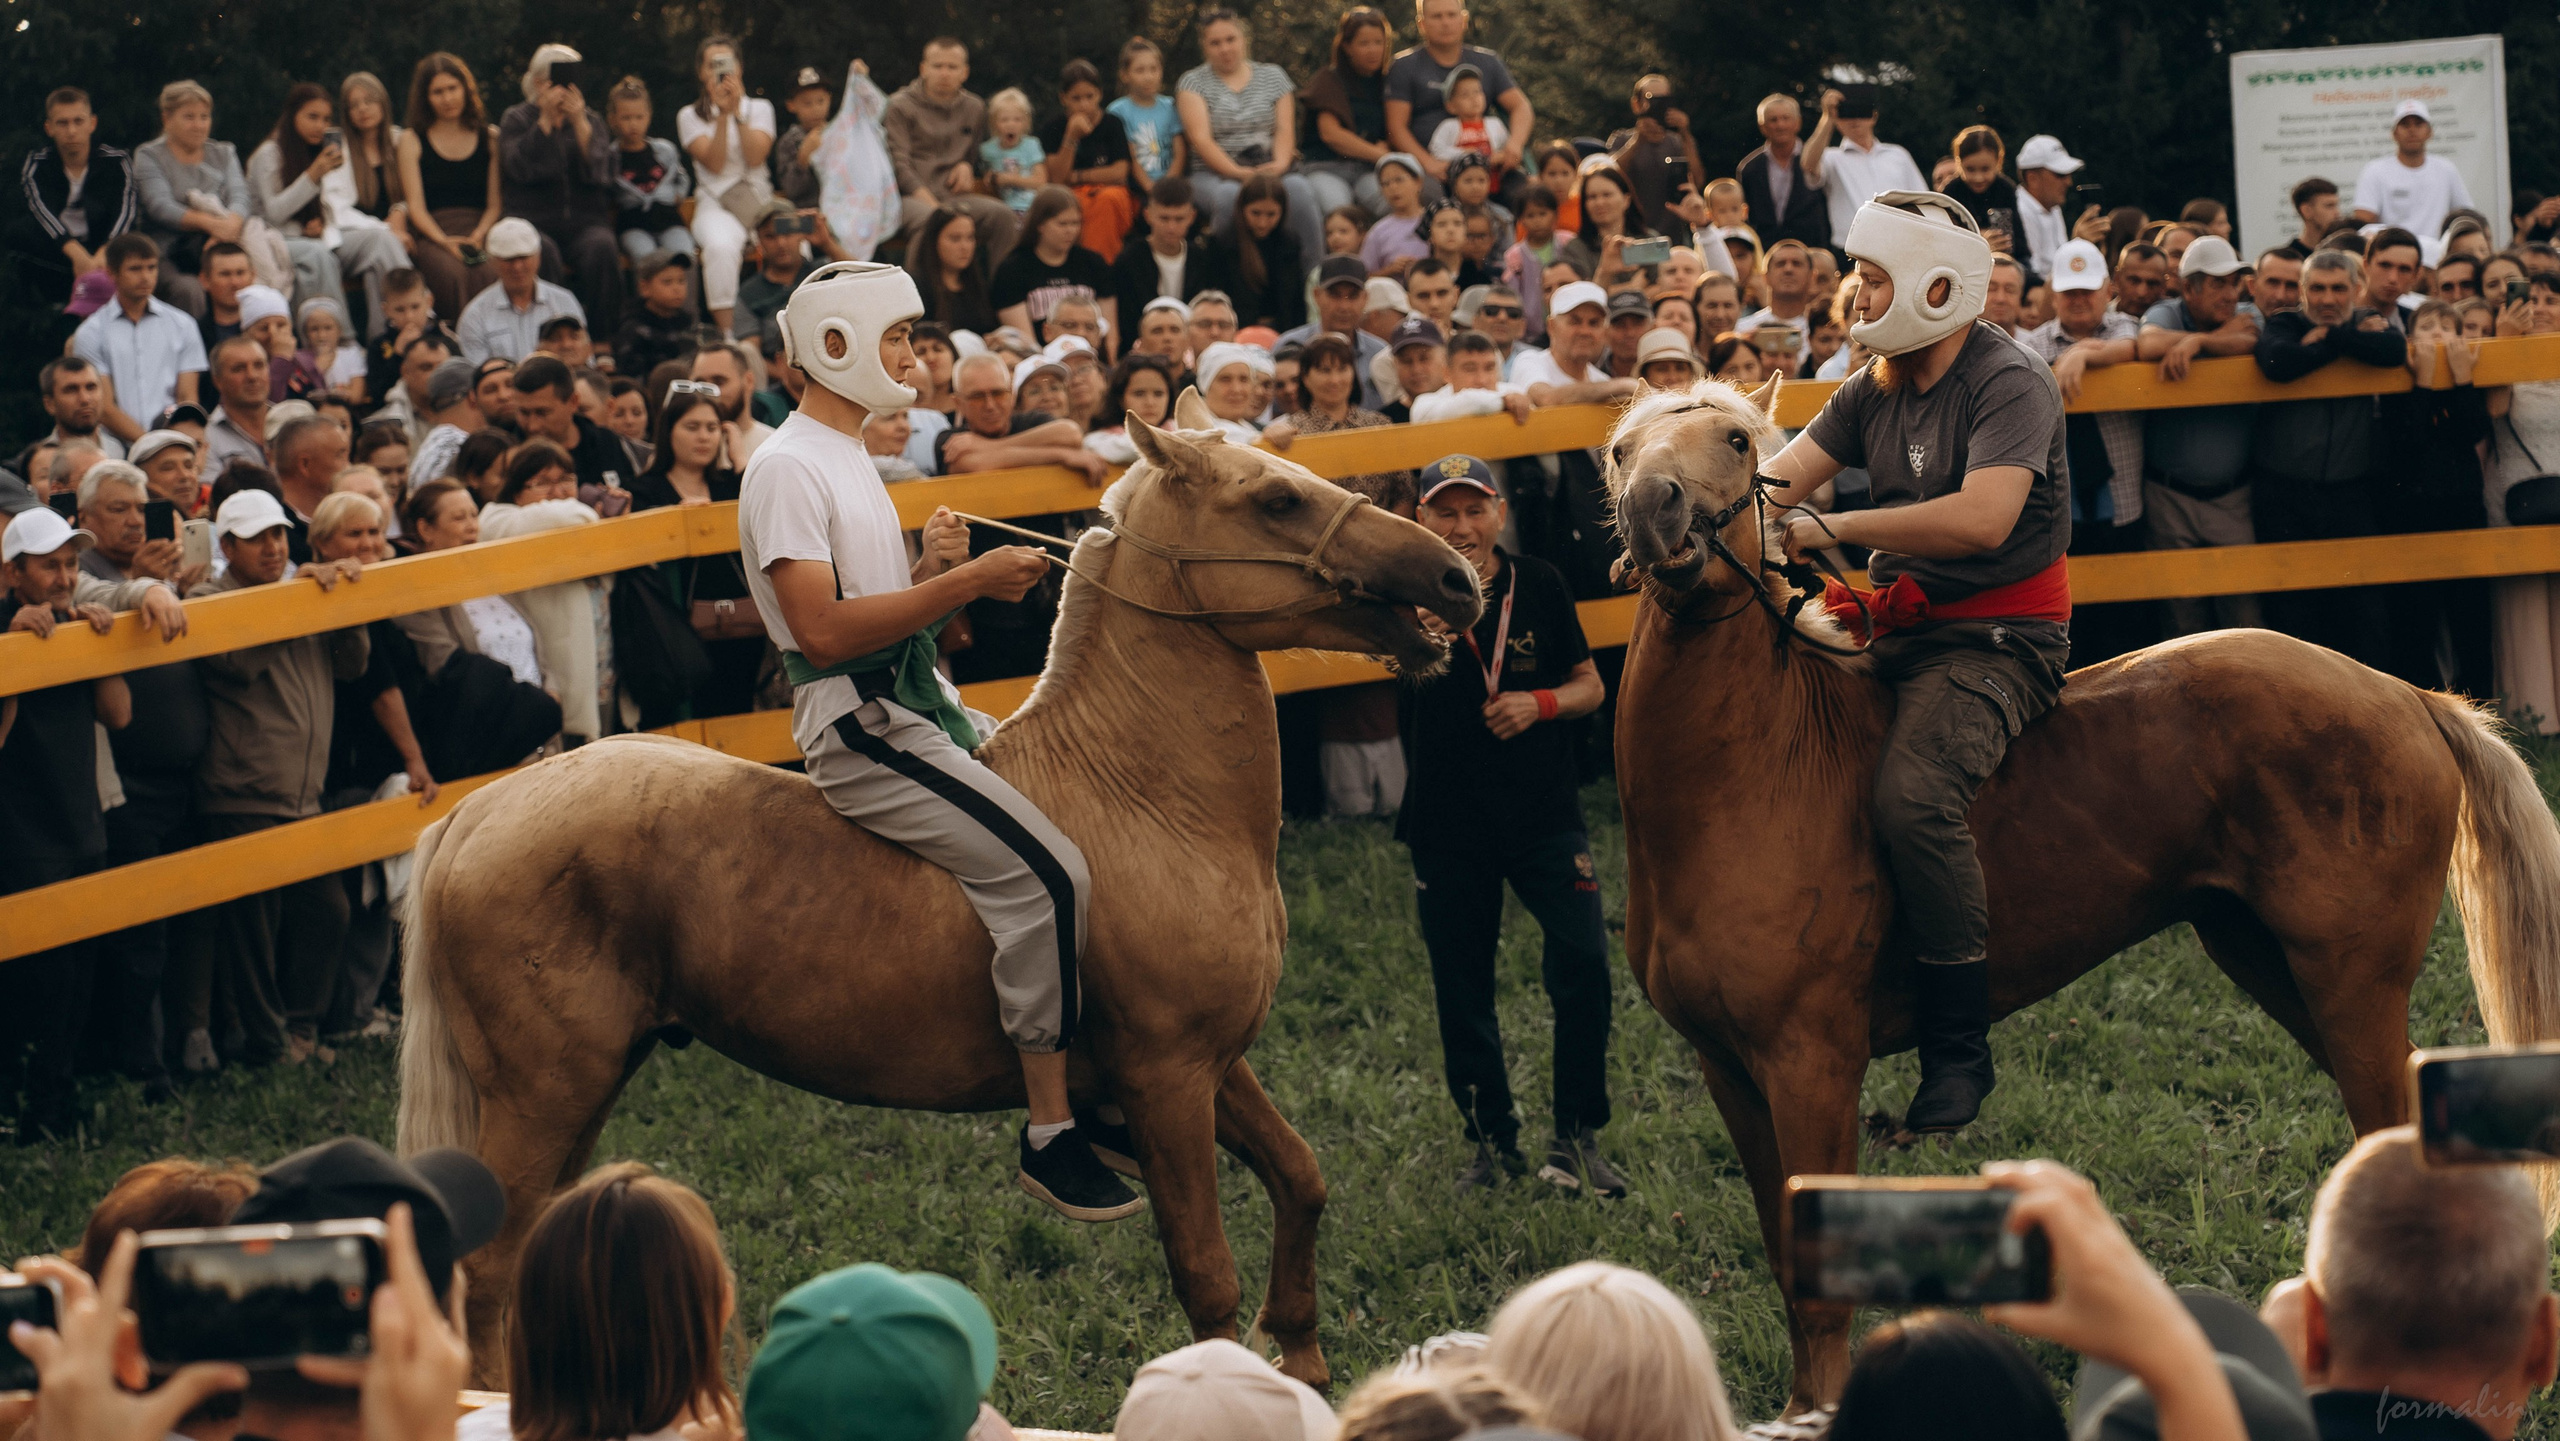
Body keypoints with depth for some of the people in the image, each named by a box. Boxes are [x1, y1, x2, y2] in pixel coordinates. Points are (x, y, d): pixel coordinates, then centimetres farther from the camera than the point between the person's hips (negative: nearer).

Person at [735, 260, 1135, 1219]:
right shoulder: (788, 471, -11)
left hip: (923, 708, 10)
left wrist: (935, 568, 2)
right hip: (861, 726, -10)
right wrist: (965, 583, -22)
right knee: (1047, 871, -22)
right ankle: (1051, 1137, -19)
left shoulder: (850, 459, 20)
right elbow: (823, 630, -23)